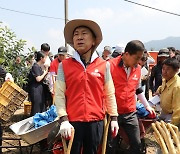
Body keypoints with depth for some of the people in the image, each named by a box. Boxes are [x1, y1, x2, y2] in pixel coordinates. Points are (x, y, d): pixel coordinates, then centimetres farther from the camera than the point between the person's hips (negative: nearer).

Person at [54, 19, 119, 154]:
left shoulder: (104, 65, 3)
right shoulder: (64, 65, 1)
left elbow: (110, 94, 8)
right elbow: (59, 95, -2)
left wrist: (114, 118, 7)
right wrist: (63, 120, -9)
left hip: (96, 121, 1)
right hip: (72, 121, -1)